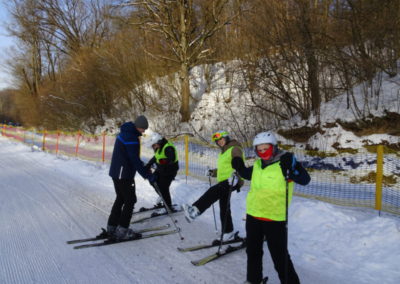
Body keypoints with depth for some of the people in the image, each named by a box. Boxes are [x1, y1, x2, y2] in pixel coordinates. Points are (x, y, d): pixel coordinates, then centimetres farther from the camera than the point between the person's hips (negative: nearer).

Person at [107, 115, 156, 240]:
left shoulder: (124, 132, 10)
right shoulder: (132, 138, -21)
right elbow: (135, 160, -23)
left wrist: (142, 165, 22)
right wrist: (148, 176, -19)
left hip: (116, 172, 10)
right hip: (124, 175, -10)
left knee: (120, 198, 17)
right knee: (130, 200, 0)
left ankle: (112, 227, 23)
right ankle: (122, 231, 4)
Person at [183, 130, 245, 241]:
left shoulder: (235, 149, -5)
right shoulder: (223, 153, 24)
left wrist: (236, 176, -32)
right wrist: (214, 172, 17)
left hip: (232, 181, -10)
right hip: (223, 182, 10)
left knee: (213, 191, -31)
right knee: (224, 208, 10)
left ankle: (196, 209, -44)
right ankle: (228, 232, 19)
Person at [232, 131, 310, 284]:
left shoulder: (284, 163, -14)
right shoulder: (258, 165, 5)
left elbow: (305, 180, -22)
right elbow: (248, 175, 25)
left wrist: (292, 167, -36)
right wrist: (239, 167, 9)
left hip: (274, 218, -7)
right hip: (253, 215, 7)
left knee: (280, 257, 1)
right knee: (253, 251, 22)